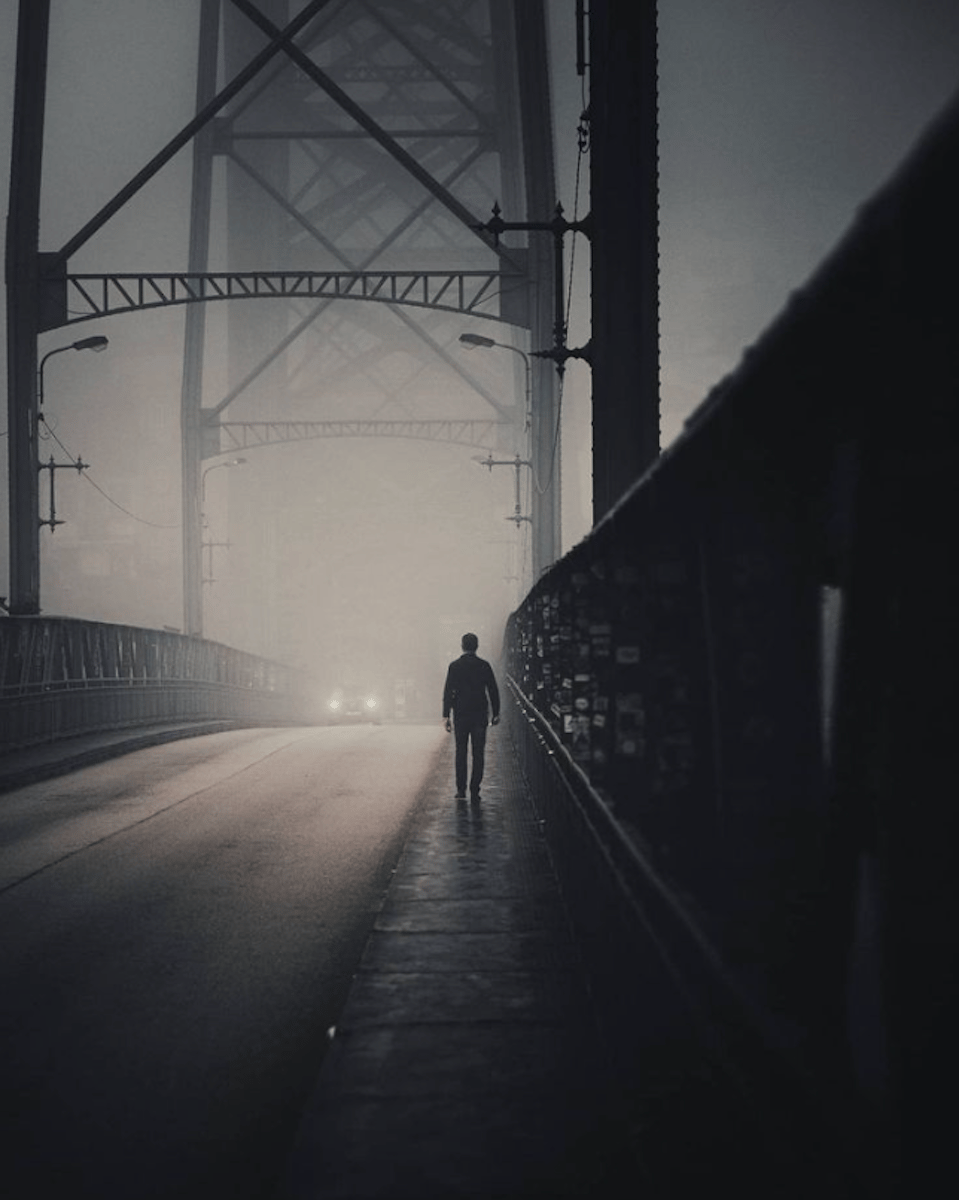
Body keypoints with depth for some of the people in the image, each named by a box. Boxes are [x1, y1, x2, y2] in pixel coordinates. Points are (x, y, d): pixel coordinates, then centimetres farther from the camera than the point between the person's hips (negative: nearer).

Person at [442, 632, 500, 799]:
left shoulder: (455, 666, -3)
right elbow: (493, 690, 3)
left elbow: (448, 692, -5)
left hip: (461, 715, 0)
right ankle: (475, 790, 0)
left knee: (461, 752, 7)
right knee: (478, 753, 4)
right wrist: (496, 713, 10)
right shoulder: (484, 666, -1)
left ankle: (461, 790, 4)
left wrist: (446, 716, -3)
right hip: (480, 714, 0)